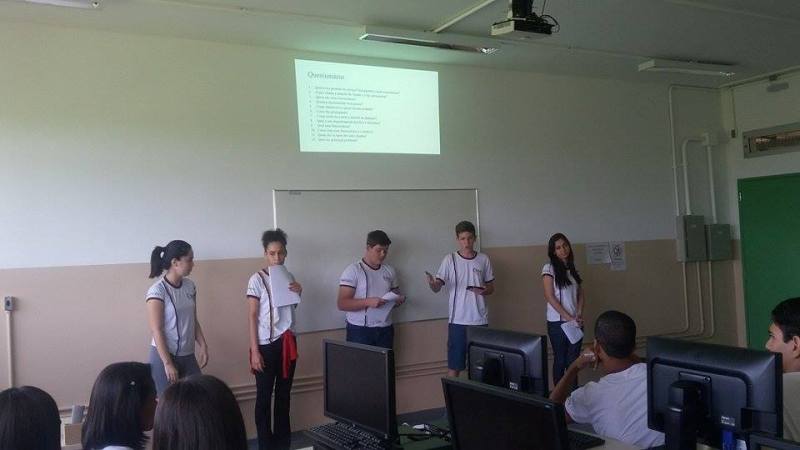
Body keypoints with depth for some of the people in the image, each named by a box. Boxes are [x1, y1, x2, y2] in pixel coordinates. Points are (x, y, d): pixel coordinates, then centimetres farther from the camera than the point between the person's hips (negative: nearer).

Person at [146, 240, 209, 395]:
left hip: (187, 355, 6)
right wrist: (167, 363, -18)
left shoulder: (190, 286, 5)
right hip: (164, 355, -6)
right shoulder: (158, 290, -14)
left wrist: (203, 346, 3)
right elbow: (156, 330, -16)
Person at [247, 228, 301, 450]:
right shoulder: (257, 279, -7)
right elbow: (253, 316, -8)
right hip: (266, 344, -5)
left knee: (284, 393, 13)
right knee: (264, 396, 3)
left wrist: (298, 293, -4)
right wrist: (255, 350, -12)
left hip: (287, 341, 5)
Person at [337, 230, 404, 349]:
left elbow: (395, 294, 22)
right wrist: (368, 302, -24)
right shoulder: (353, 270, -6)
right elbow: (342, 304, -12)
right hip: (360, 330, -4)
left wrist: (398, 300, -2)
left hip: (385, 330, 4)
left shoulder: (389, 271, 10)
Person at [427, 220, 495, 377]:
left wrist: (484, 291, -11)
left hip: (480, 320, 2)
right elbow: (437, 287, -9)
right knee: (454, 364, 2)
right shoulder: (450, 259, -2)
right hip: (457, 320, -2)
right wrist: (432, 283, -33)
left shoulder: (484, 260, 5)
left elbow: (491, 287, 13)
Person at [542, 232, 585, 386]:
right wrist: (569, 318, -13)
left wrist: (579, 315, -5)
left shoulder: (573, 269, 12)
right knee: (560, 360, 3)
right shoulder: (549, 268, -6)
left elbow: (580, 294, 12)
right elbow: (549, 297, -11)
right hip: (557, 322, -5)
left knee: (573, 360, 7)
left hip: (575, 322, 5)